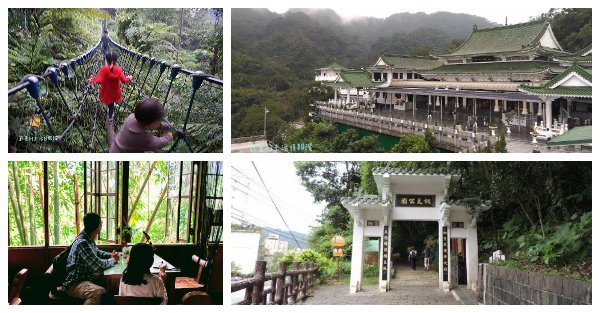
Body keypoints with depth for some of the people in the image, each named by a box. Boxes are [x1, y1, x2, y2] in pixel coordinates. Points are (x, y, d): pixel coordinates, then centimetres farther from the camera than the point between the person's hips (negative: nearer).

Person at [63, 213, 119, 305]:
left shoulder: (89, 238, 7)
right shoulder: (82, 243, -24)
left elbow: (97, 252, 28)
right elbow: (98, 265, -22)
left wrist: (110, 255, 10)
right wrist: (112, 261, -4)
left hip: (86, 278, 10)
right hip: (74, 284, -10)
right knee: (99, 292, -36)